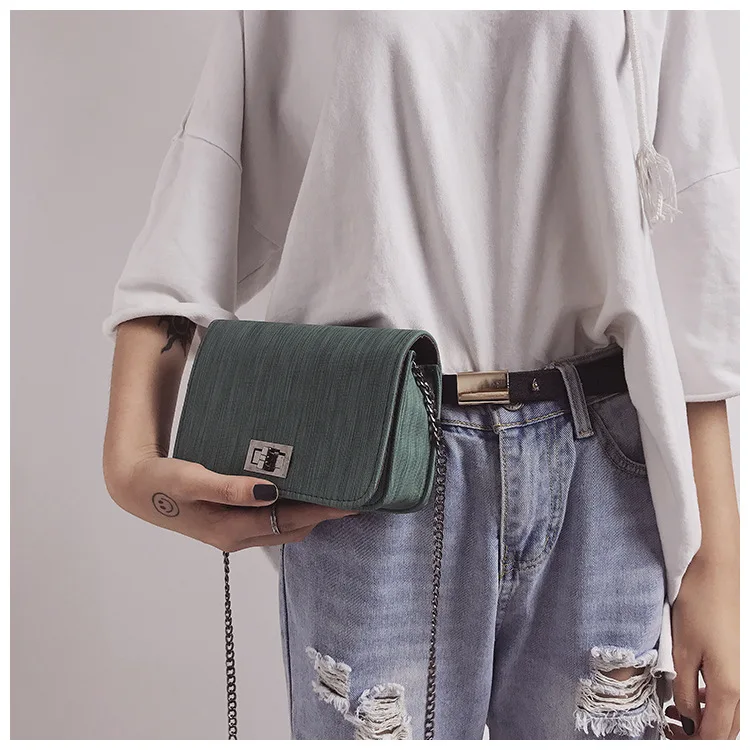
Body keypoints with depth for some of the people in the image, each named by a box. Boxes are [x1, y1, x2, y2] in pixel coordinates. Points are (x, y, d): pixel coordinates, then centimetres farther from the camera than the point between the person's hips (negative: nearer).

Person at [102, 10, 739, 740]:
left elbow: (690, 227, 5)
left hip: (597, 468, 2)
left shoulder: (652, 18, 13)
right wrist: (130, 458, -13)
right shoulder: (287, 18, 12)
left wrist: (714, 556, 0)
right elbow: (207, 181, 3)